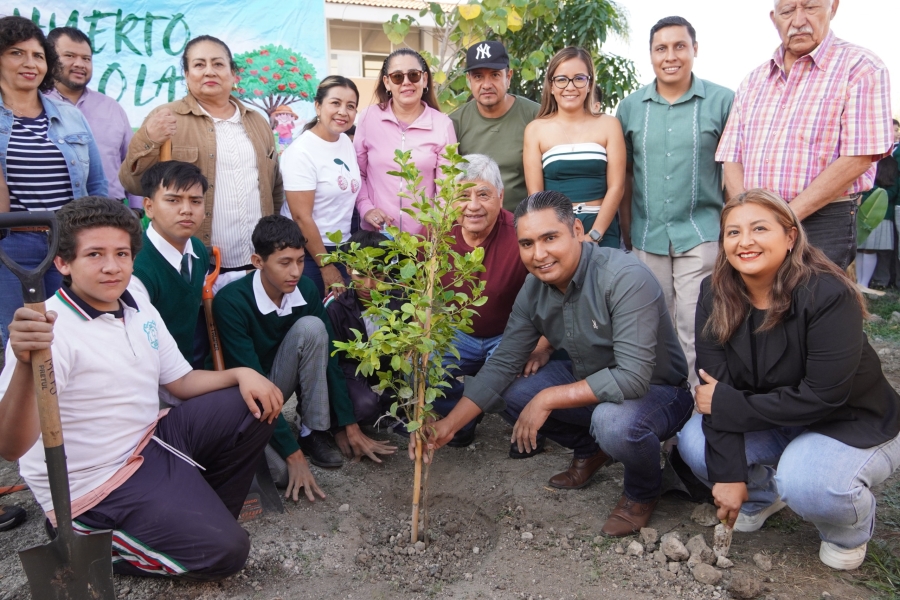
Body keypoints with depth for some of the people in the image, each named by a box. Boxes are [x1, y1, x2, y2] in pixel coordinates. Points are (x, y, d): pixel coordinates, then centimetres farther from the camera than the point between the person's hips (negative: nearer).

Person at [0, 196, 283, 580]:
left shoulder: (140, 311, 1)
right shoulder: (48, 331, -25)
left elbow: (181, 381, 10)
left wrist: (241, 374, -9)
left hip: (150, 440, 8)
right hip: (97, 486, -8)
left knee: (253, 404, 6)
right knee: (225, 550, -15)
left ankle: (204, 509, 19)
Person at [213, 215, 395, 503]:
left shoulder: (306, 290, -13)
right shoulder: (231, 301, -28)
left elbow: (329, 355, -9)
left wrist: (350, 425, -9)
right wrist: (293, 454, -31)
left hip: (279, 382, 5)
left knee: (311, 328, -26)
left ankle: (314, 433, -12)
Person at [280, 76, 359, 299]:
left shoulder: (347, 142, 3)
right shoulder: (301, 152, -18)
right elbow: (301, 217, -20)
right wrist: (326, 266, -16)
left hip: (342, 248, 7)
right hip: (307, 253, -7)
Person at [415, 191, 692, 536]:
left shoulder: (626, 279, -30)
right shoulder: (533, 290, -8)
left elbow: (632, 378, -35)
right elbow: (502, 364, -5)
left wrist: (548, 398, -29)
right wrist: (450, 425, -12)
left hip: (657, 390, -6)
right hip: (589, 380, 7)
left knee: (614, 422, -37)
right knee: (509, 395, -9)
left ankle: (643, 492, -1)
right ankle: (590, 450, 17)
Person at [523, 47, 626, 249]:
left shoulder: (608, 125, 3)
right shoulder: (536, 129, 2)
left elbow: (616, 186, -2)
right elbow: (535, 193, -2)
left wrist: (593, 235, -11)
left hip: (602, 229, 0)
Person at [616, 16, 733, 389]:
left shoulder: (722, 102, -2)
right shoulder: (630, 107, 6)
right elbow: (624, 174, 10)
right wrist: (627, 232, 6)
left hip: (701, 235, -3)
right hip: (647, 236, 3)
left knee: (696, 330, -2)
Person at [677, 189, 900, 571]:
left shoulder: (828, 294, -26)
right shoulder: (715, 295, -12)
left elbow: (822, 396, -29)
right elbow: (714, 388, -16)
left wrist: (725, 403, -25)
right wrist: (728, 474, -22)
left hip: (854, 425, -4)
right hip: (772, 424, 5)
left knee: (805, 482, -33)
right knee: (693, 442, -19)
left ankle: (851, 529, 5)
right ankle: (763, 495, 14)